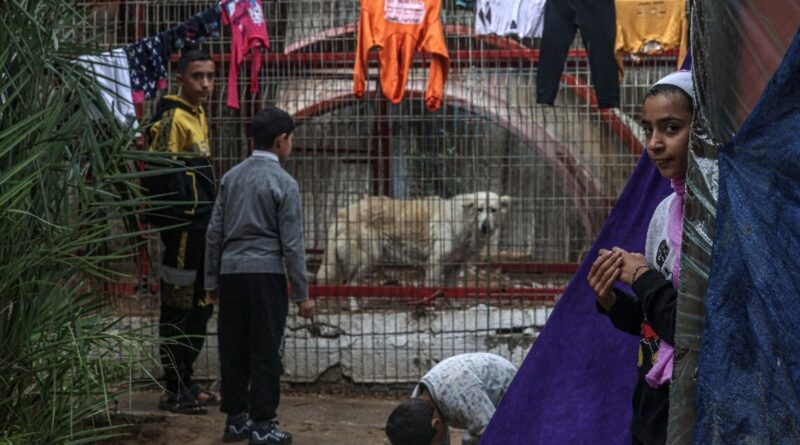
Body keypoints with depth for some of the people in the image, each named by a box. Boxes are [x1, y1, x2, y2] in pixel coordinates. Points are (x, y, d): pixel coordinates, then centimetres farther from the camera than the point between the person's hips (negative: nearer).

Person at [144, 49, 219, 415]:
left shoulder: (198, 116, 17)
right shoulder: (173, 117, -13)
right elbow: (162, 175, -18)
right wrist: (176, 226, -21)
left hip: (201, 226, 10)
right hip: (184, 226, -10)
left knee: (200, 309, 15)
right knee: (179, 309, -5)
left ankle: (185, 383, 24)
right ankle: (175, 391, 0)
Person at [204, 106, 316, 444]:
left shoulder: (232, 177, 9)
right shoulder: (283, 183, -6)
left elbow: (215, 232, 11)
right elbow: (292, 244, -8)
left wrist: (212, 280, 20)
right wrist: (302, 293, -3)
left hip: (231, 270, 5)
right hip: (265, 274, -5)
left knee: (233, 348, 12)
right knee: (265, 352, 0)